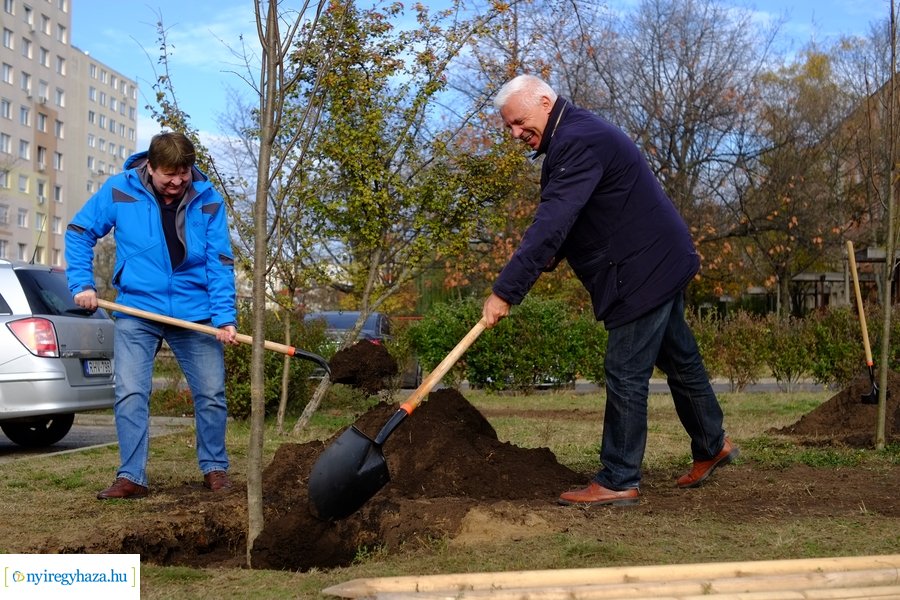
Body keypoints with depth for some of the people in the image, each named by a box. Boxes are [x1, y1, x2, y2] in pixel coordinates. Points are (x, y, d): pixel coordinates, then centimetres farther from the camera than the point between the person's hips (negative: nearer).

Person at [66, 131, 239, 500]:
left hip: (195, 312, 1)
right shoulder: (119, 190, -8)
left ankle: (215, 468, 23)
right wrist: (82, 283, -6)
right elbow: (79, 232, 4)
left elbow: (220, 262, -7)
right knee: (130, 394, -6)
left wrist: (224, 317, -16)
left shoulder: (208, 199, -7)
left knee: (211, 393, 6)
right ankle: (131, 477, 3)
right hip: (137, 311, 0)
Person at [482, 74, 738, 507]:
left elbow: (551, 223, -32)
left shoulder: (579, 143, -23)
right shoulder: (573, 136, 12)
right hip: (661, 262, 11)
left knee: (626, 375, -6)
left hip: (644, 272, -11)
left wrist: (505, 291, -34)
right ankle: (712, 446, 36)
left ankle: (618, 483, 1)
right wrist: (548, 258, -3)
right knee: (679, 358, 21)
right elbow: (559, 219, 16)